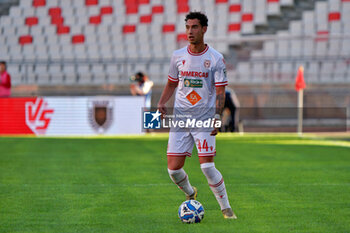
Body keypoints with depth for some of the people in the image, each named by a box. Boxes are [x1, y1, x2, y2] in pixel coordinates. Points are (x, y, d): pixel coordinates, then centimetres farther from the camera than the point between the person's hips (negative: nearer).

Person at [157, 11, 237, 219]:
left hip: (204, 120, -3)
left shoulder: (216, 59, -4)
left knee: (208, 167, -14)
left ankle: (226, 208, 2)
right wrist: (162, 103, 1)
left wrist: (217, 116, -19)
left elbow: (220, 91, -5)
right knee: (174, 168, -3)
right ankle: (190, 193, 29)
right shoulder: (178, 56, 6)